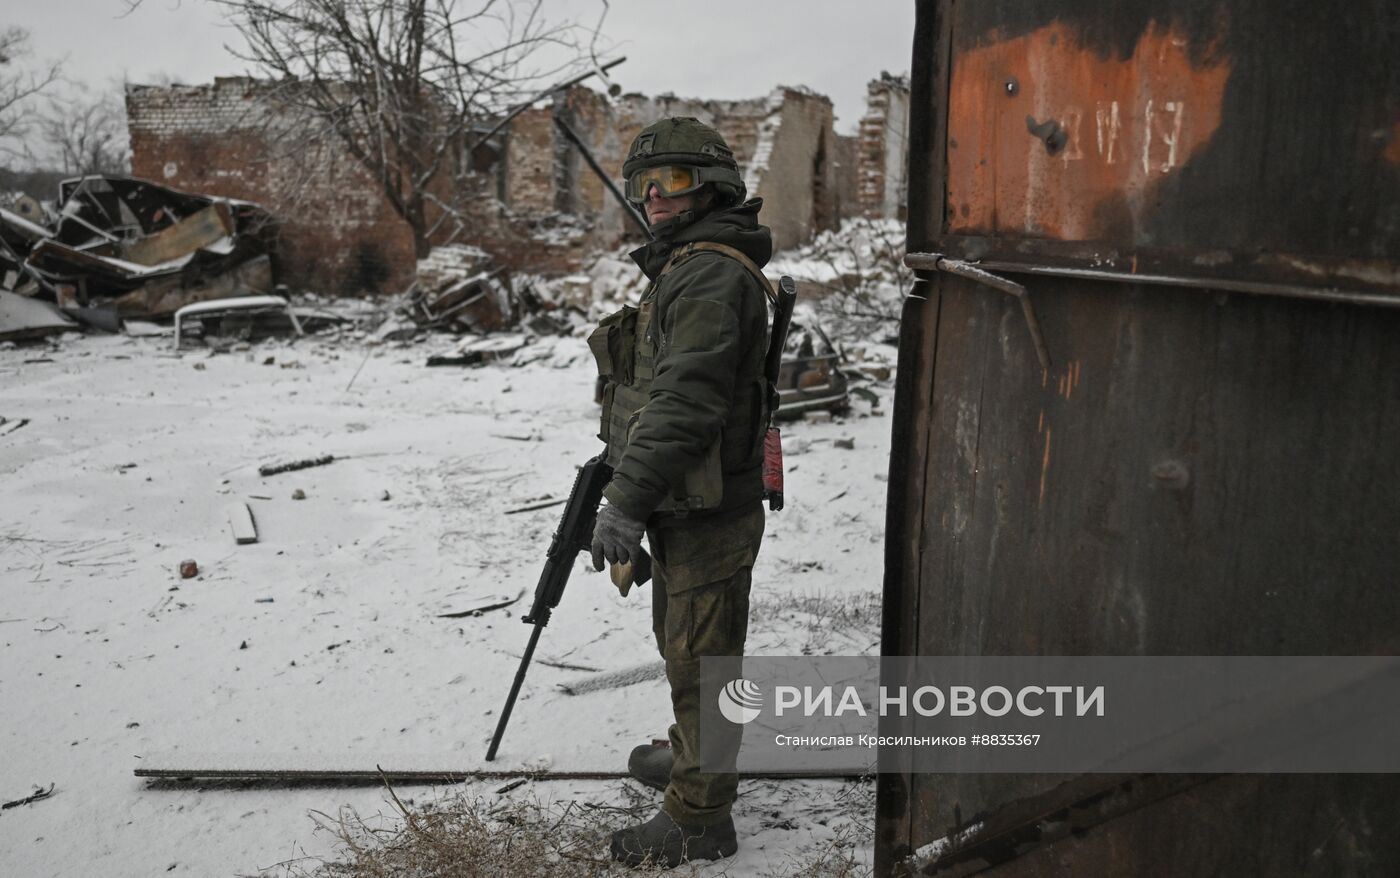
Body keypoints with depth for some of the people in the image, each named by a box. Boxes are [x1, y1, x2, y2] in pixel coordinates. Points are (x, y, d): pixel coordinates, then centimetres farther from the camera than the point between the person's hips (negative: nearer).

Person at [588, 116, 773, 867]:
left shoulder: (710, 274, -19)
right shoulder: (685, 266, 15)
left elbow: (685, 400, -27)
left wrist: (627, 501, -25)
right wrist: (631, 486, 20)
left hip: (709, 512, -11)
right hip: (683, 505, 11)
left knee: (700, 658, 0)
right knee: (680, 640, 25)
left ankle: (699, 818, 13)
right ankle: (690, 757, 44)